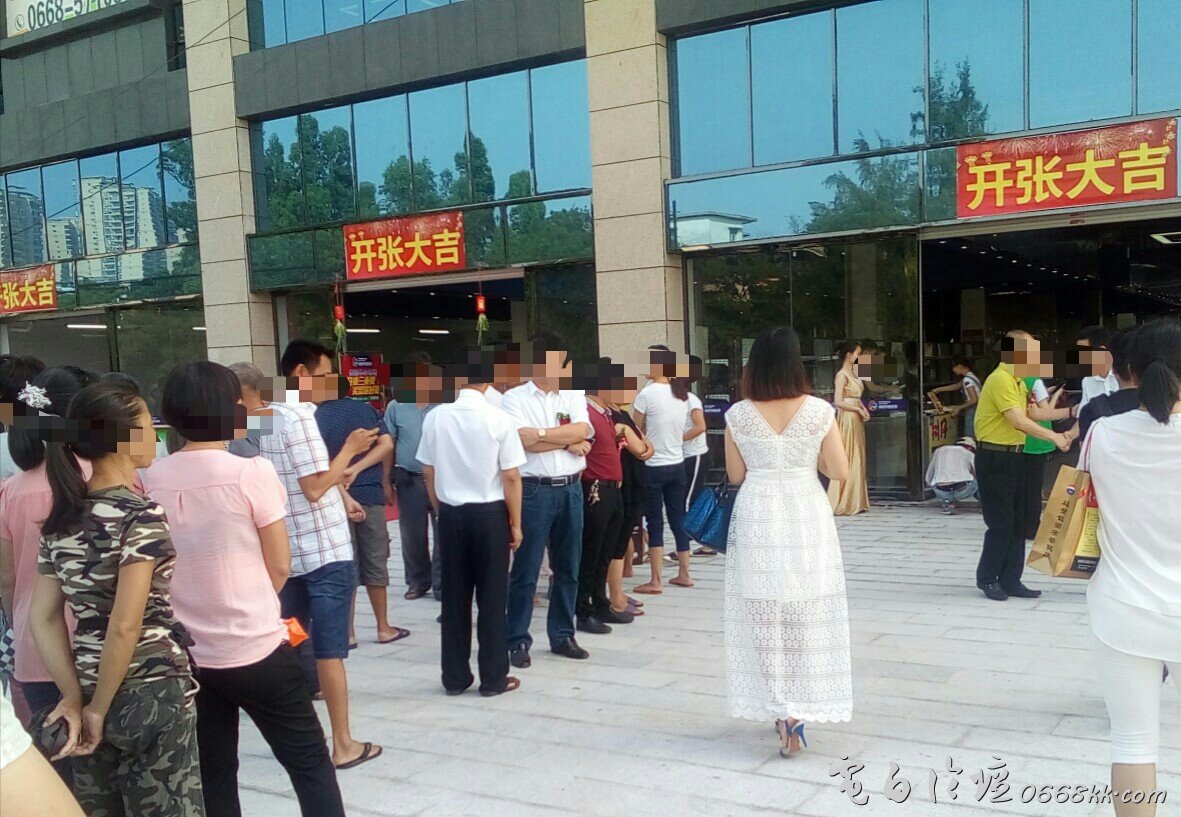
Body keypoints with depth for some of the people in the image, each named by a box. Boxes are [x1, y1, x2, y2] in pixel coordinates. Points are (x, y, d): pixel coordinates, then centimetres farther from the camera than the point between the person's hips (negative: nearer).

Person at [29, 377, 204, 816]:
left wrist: (75, 698, 2)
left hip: (89, 692, 7)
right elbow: (124, 626, -21)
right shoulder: (141, 515, -17)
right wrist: (98, 707, -9)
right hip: (152, 696, -7)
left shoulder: (62, 517, 4)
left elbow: (43, 617, 4)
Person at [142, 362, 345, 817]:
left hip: (186, 654, 5)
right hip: (255, 650, -4)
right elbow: (280, 566, -7)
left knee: (212, 774, 16)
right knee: (309, 763, 10)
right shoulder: (251, 473, -15)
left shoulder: (152, 480, -3)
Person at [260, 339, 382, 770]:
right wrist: (350, 449, -11)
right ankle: (344, 744, 6)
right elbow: (315, 488, -21)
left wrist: (340, 496, 24)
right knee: (330, 649, -2)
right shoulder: (300, 420, -18)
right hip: (324, 551, -9)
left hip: (287, 550, 9)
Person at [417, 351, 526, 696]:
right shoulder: (499, 419, -12)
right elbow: (511, 477, -10)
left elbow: (428, 473, 4)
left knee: (454, 596, 12)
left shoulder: (435, 417, -3)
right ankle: (493, 678, 13)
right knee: (492, 598, 6)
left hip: (451, 514, 3)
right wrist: (516, 523, 0)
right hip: (490, 514, -3)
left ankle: (455, 677, 20)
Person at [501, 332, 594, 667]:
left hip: (571, 489, 5)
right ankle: (518, 641, 9)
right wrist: (569, 443, -8)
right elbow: (524, 441, -15)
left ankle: (562, 635, 25)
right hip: (534, 491, -5)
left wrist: (541, 433, -14)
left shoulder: (573, 396, 10)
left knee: (567, 568, 13)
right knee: (525, 571, 0)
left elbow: (582, 430, -7)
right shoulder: (514, 398, -2)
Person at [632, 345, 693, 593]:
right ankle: (684, 574, 21)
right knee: (678, 520, 13)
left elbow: (637, 431, -4)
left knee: (654, 522, -1)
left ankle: (656, 581, 1)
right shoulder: (682, 394, 6)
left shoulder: (647, 393, -14)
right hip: (677, 465, 6)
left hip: (653, 466, -6)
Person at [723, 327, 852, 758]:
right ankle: (798, 709, 10)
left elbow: (735, 474, 3)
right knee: (806, 617, 9)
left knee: (764, 617, 8)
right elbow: (840, 471, -4)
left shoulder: (738, 415, -5)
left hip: (757, 520, 0)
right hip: (807, 520, 0)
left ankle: (781, 711, 8)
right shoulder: (818, 410, -6)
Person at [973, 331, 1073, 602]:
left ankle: (1010, 580, 18)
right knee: (1001, 523, -5)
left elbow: (1034, 413, 15)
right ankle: (987, 579, 9)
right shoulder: (1000, 379, -19)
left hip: (1015, 457, 10)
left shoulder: (1018, 381, 14)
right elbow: (1019, 421, -23)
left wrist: (1070, 412, 12)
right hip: (994, 458, -10)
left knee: (1019, 521, 11)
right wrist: (1053, 436, -21)